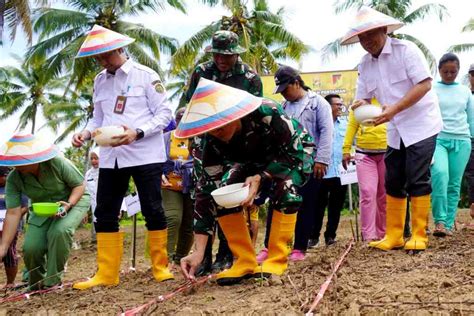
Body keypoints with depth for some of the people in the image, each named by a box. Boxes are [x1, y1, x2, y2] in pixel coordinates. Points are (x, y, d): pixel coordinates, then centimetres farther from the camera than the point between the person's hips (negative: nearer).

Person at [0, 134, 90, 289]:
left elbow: (80, 185, -16)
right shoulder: (13, 179, -21)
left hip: (74, 200, -3)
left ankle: (53, 283, -17)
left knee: (59, 231, -33)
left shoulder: (58, 163, -30)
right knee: (30, 247, -15)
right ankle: (35, 286, 16)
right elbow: (13, 214, -21)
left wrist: (68, 204, -35)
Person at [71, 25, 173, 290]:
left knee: (153, 210, 1)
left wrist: (137, 133, -20)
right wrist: (86, 133, -4)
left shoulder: (145, 75, -4)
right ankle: (107, 274, 13)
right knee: (105, 214, 5)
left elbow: (165, 113, -7)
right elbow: (99, 118, 17)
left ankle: (161, 267, 15)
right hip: (111, 156, 6)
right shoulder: (100, 81, 13)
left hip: (145, 155, -5)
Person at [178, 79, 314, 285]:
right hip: (254, 160, 4)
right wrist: (199, 251, -33)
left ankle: (277, 261, -22)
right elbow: (207, 189, -27)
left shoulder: (268, 113, -40)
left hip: (296, 154, -4)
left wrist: (260, 178, -43)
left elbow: (293, 155, -28)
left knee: (285, 186, -35)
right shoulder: (213, 139, -26)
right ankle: (245, 262, -9)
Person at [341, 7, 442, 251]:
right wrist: (360, 104, -18)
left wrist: (394, 109, -28)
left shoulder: (406, 50, -13)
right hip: (396, 131, 7)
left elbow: (424, 84, -20)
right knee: (393, 183, 8)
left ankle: (419, 237, 1)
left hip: (420, 125, -7)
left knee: (418, 181, -8)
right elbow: (363, 97, 8)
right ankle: (393, 236, 16)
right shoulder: (365, 64, 6)